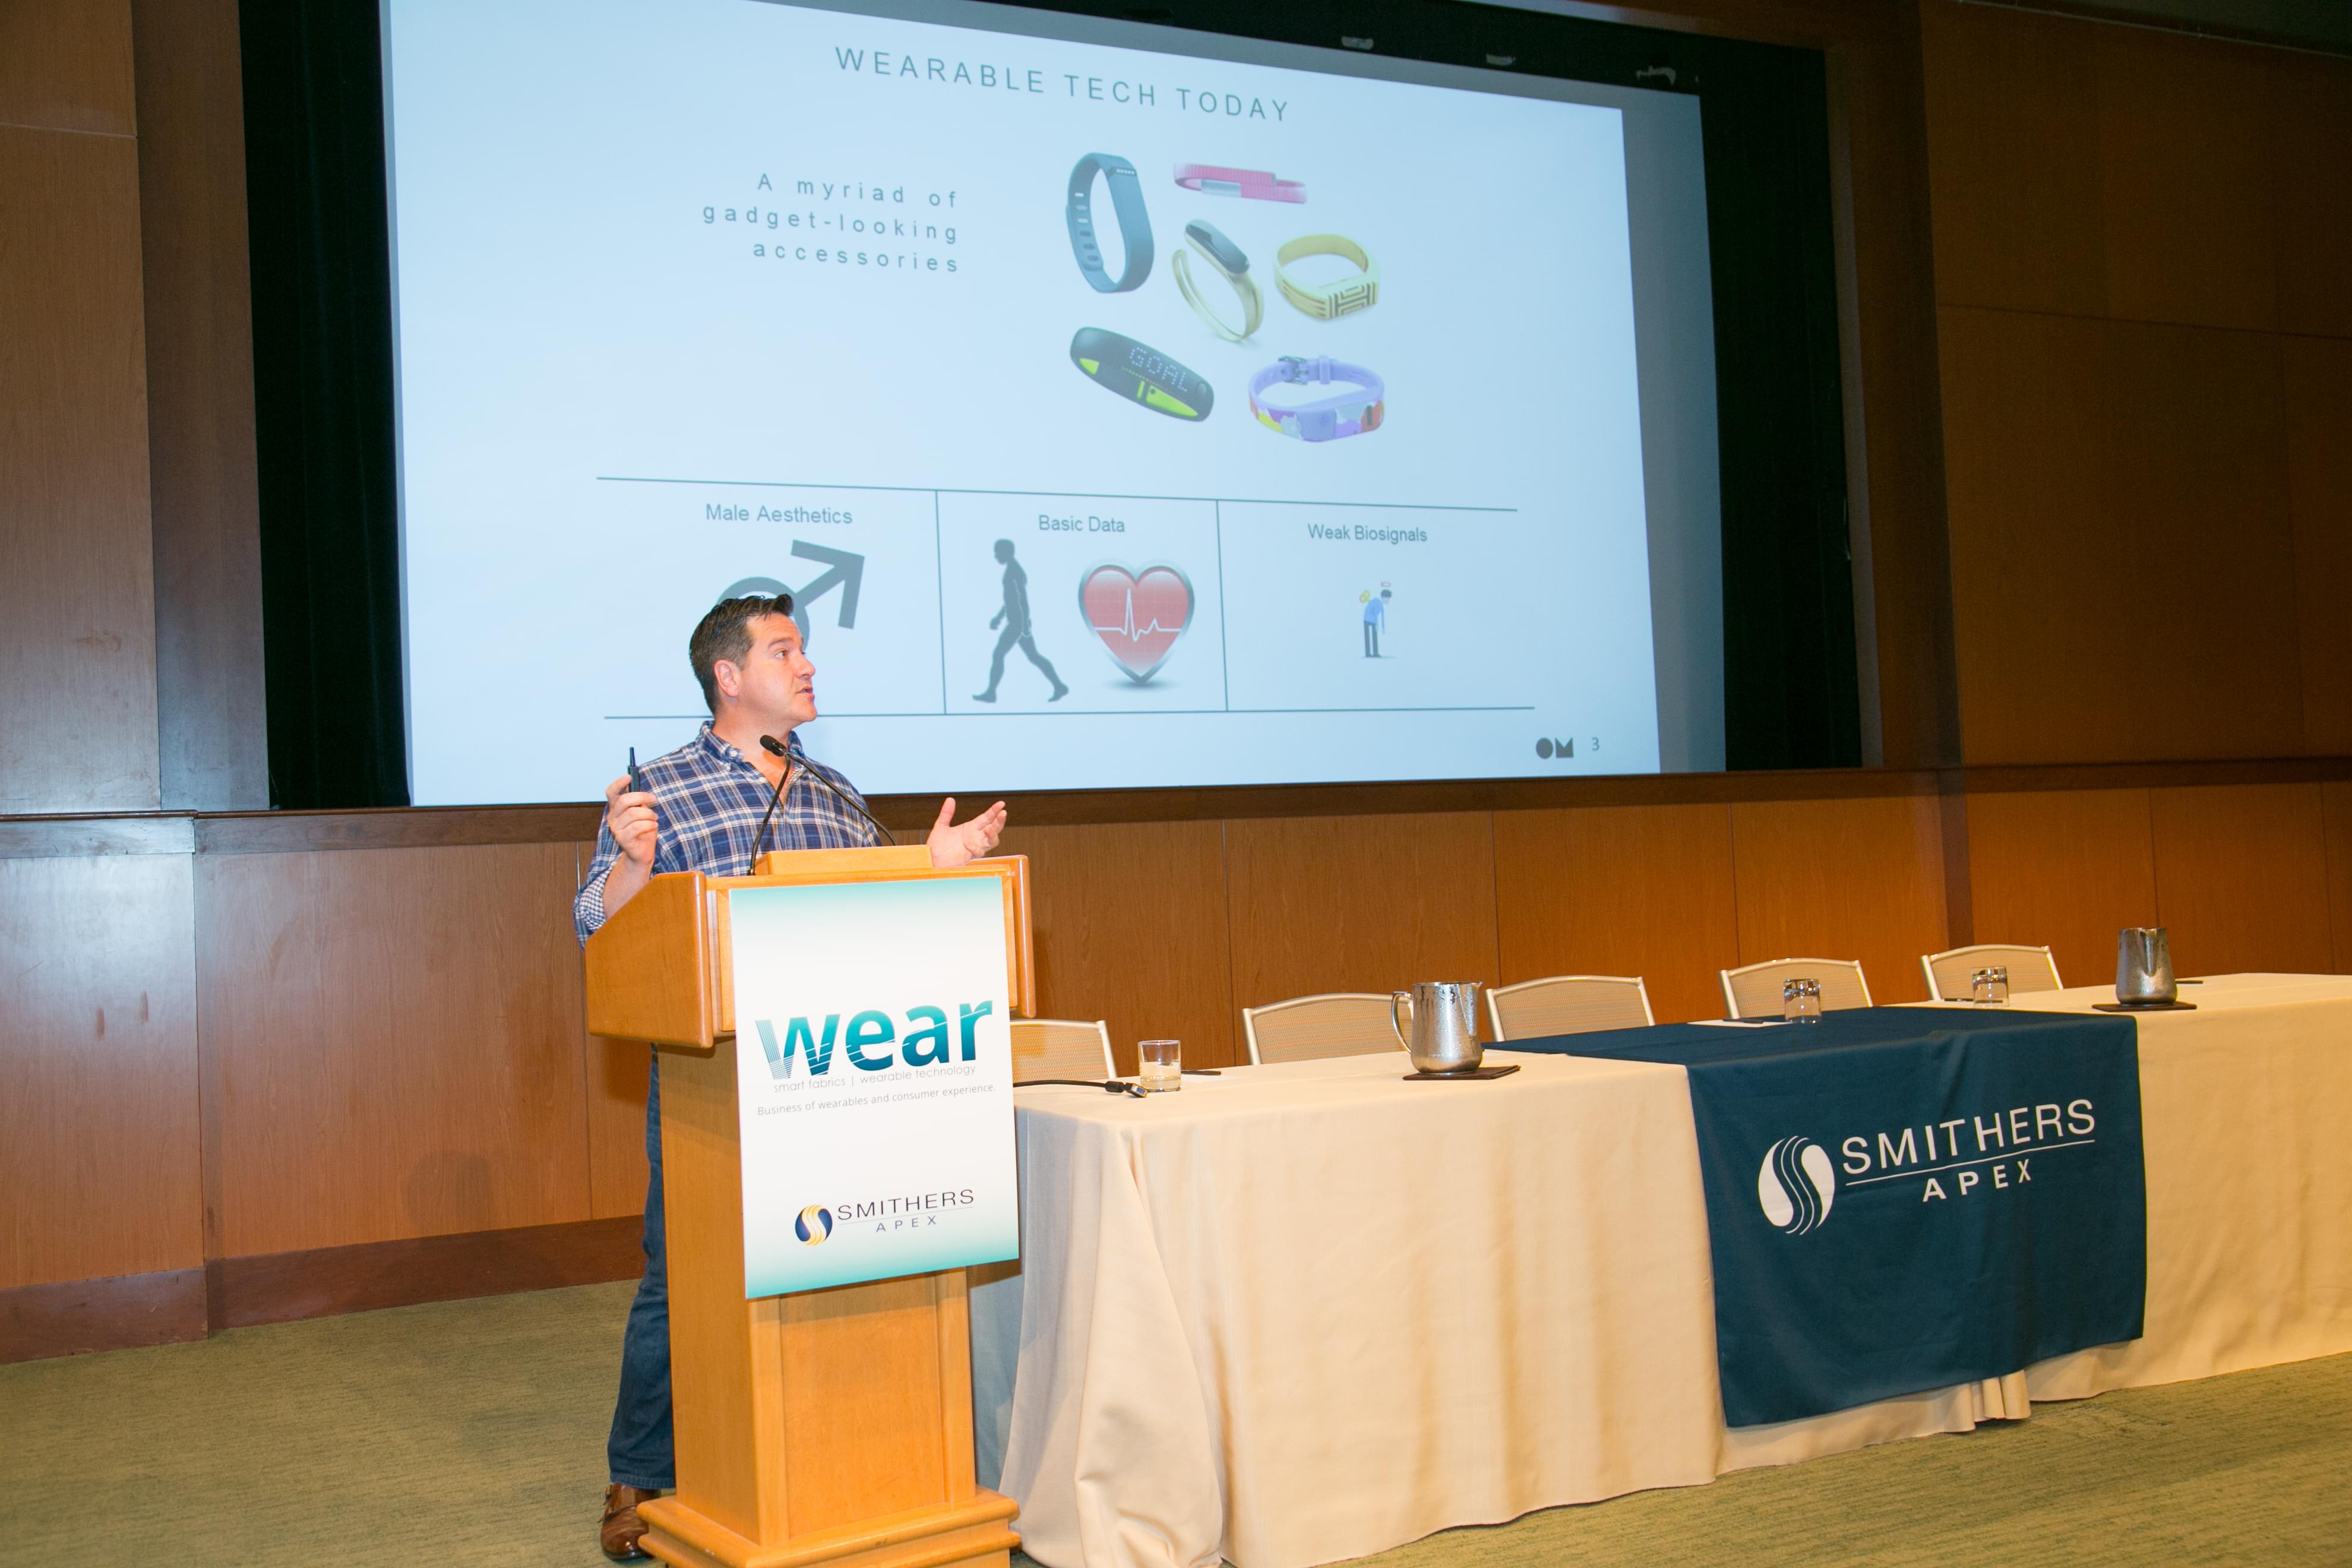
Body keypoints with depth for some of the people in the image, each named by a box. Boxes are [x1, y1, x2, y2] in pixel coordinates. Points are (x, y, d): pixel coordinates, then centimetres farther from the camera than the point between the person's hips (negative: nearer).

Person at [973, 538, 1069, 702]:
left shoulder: (1014, 570, -16)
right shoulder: (1014, 569, 16)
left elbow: (1023, 597, -24)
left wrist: (1025, 622, -28)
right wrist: (999, 616, 27)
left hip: (1017, 622, -10)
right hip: (1019, 621, 10)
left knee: (998, 655, -3)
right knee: (1033, 656, 10)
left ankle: (991, 693, 4)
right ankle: (1059, 687, 8)